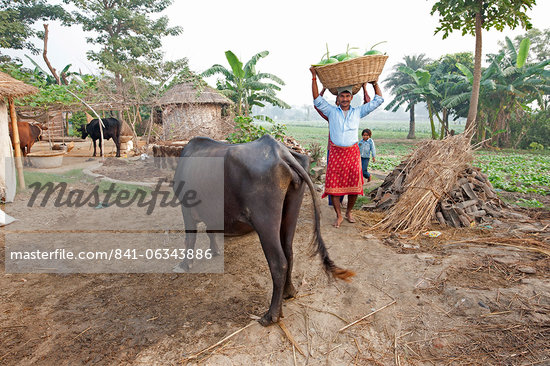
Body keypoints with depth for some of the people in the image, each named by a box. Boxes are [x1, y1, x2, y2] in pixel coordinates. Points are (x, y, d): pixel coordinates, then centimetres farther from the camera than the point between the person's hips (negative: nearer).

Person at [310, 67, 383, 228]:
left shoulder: (358, 112, 10)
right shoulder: (332, 111, 7)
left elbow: (378, 100, 14)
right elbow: (317, 100, 2)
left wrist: (374, 83, 12)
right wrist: (314, 78, 0)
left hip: (353, 152, 1)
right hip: (336, 152, -1)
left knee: (354, 185, 3)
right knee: (333, 184, -4)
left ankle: (348, 212, 25)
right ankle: (339, 216, 11)